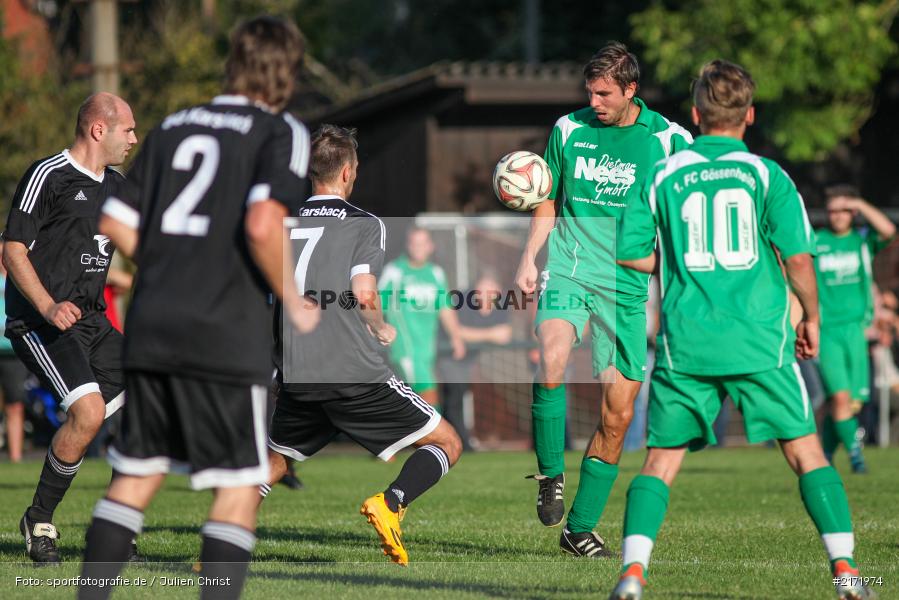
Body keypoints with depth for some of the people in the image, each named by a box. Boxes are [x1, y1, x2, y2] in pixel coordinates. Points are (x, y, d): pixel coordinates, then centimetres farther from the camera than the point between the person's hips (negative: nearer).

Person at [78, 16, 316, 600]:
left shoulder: (174, 127, 15)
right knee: (238, 489, 1)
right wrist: (293, 301, -6)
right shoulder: (281, 132, -3)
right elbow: (263, 224, -19)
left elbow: (117, 223, 12)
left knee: (136, 475, 14)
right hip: (228, 334, -6)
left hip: (151, 326, 6)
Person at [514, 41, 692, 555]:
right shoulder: (568, 130, 7)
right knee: (551, 364, -30)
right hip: (569, 272, 0)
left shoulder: (670, 140, 0)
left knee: (618, 416, 0)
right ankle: (550, 475, -9)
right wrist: (529, 259, 5)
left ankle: (581, 527, 14)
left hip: (631, 286, 0)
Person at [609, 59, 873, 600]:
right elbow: (798, 256, -7)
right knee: (806, 451, 8)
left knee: (662, 459, 8)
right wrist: (812, 317, 8)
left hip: (686, 343, 1)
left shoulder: (663, 176, 4)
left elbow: (631, 254, 4)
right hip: (761, 341, -1)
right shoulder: (767, 175, -1)